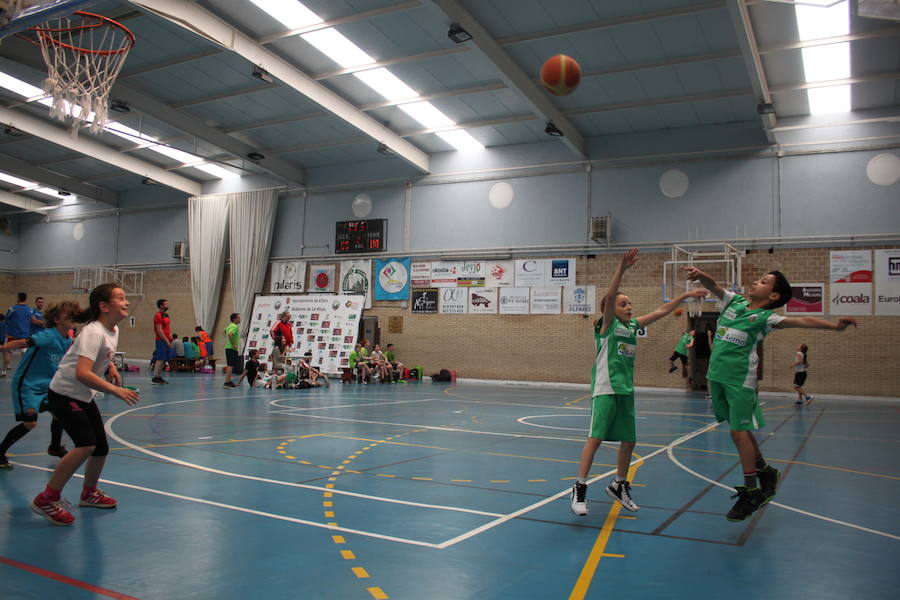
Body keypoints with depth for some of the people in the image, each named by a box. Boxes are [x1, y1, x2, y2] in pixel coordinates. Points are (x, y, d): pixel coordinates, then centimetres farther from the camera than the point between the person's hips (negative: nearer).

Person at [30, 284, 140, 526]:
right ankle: (46, 500, -11)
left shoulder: (113, 330, 1)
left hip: (84, 397, 9)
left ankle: (89, 493, 36)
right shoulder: (93, 332, -26)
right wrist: (115, 390, -39)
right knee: (86, 445, -24)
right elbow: (82, 373, -38)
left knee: (101, 448, 12)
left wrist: (111, 367, 4)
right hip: (64, 394, -9)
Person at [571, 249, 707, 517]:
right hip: (605, 388, -7)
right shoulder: (607, 325, -4)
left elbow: (661, 311, 19)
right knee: (595, 437, -14)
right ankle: (580, 488, -7)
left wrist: (685, 295, 16)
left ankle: (619, 485, 28)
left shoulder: (633, 325, 14)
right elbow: (609, 297, -20)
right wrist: (622, 268, -29)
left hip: (626, 390, 7)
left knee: (628, 440, 10)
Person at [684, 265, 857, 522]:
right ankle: (765, 472, 32)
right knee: (741, 429, 14)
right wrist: (699, 274, -19)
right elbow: (713, 285, 4)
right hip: (717, 375, 6)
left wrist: (833, 325, -30)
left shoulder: (765, 317, -4)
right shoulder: (734, 301, 12)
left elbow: (801, 321, -15)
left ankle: (751, 491, 6)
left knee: (740, 433, -6)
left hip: (740, 379, -6)